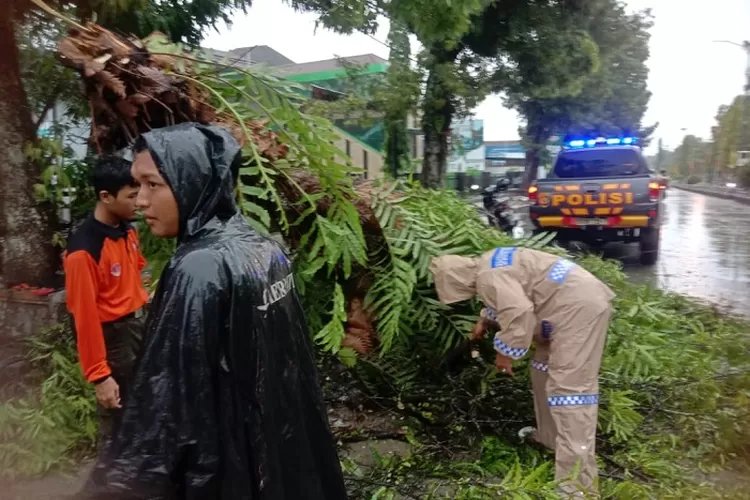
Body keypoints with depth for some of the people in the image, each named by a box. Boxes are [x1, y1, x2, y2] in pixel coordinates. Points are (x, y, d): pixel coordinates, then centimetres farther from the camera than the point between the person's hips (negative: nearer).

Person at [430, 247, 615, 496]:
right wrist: (484, 322, 40)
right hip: (576, 301, 11)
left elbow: (519, 312, -28)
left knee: (569, 387, -13)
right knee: (546, 368, 22)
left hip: (578, 305, -11)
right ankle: (549, 438, 36)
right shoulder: (490, 264, 17)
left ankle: (575, 486, -12)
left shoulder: (488, 276, -16)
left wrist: (506, 351, -15)